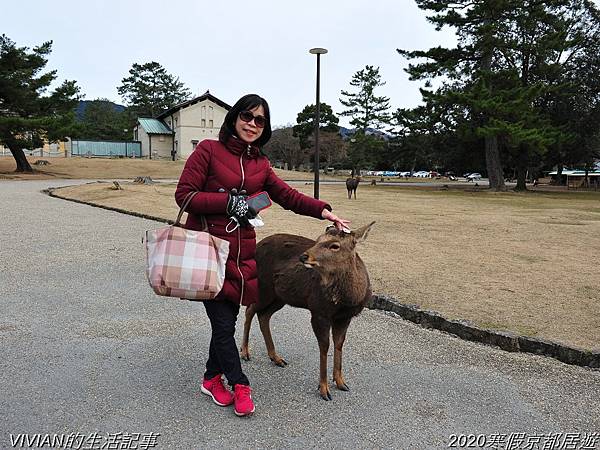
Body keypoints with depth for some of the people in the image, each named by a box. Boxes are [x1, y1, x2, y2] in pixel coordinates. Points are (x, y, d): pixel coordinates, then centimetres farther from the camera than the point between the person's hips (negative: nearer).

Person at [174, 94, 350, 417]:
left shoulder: (260, 164, 11)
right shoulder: (209, 150, -4)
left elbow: (287, 195, 6)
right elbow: (184, 194, -9)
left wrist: (322, 210, -7)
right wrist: (229, 201, -16)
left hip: (241, 251, 5)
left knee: (227, 318, 12)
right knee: (222, 320, -1)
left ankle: (212, 378, 31)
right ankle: (239, 385, 16)